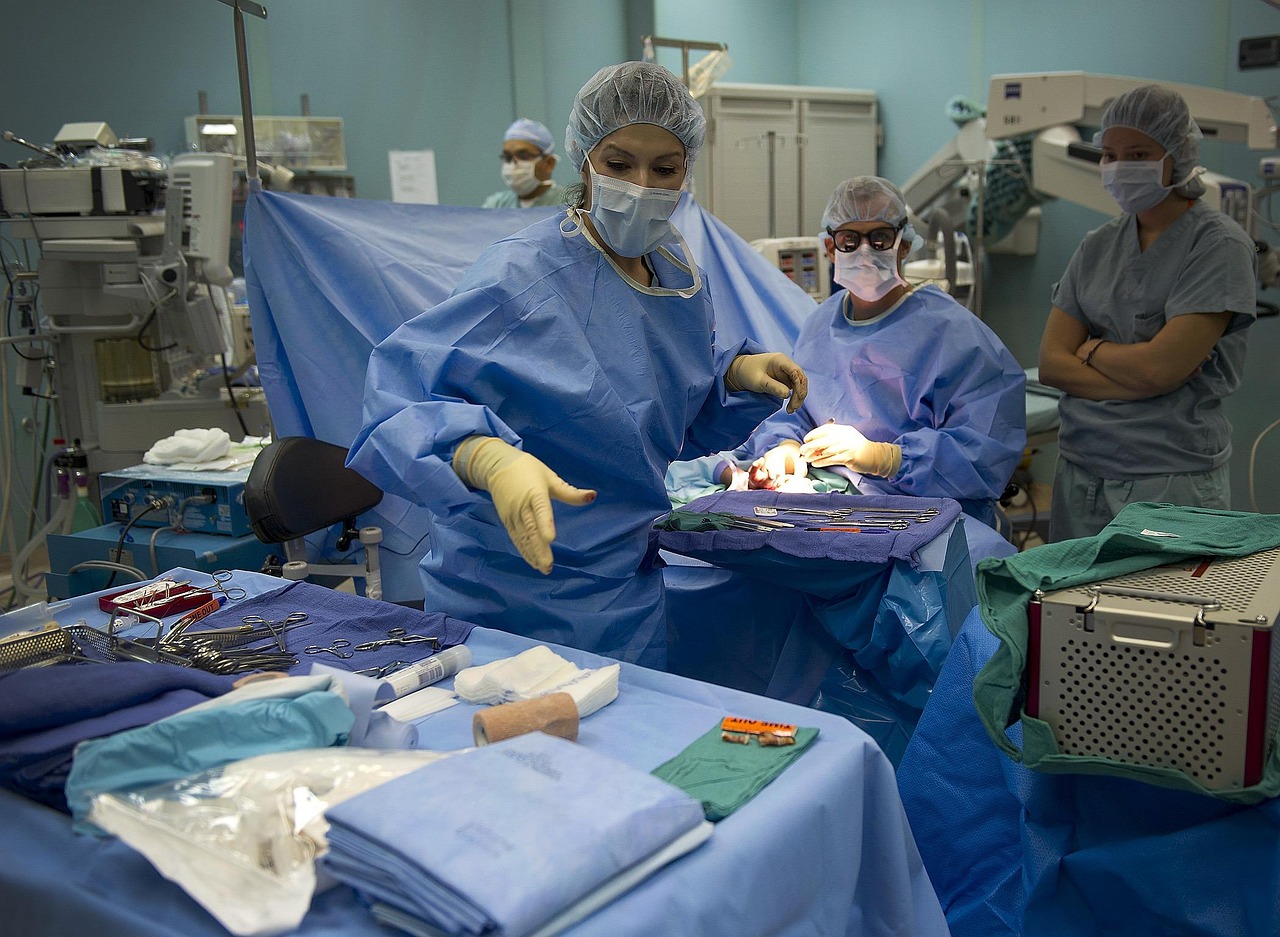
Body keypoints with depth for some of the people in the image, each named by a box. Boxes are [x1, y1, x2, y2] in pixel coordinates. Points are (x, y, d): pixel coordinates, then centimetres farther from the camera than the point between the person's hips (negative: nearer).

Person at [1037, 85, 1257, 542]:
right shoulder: (1098, 246, 9)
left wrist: (1092, 349, -1)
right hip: (1079, 473, 5)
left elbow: (1159, 368, -18)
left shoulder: (1219, 246, -8)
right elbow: (1050, 364, 1)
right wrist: (1137, 377, -12)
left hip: (1173, 481, -5)